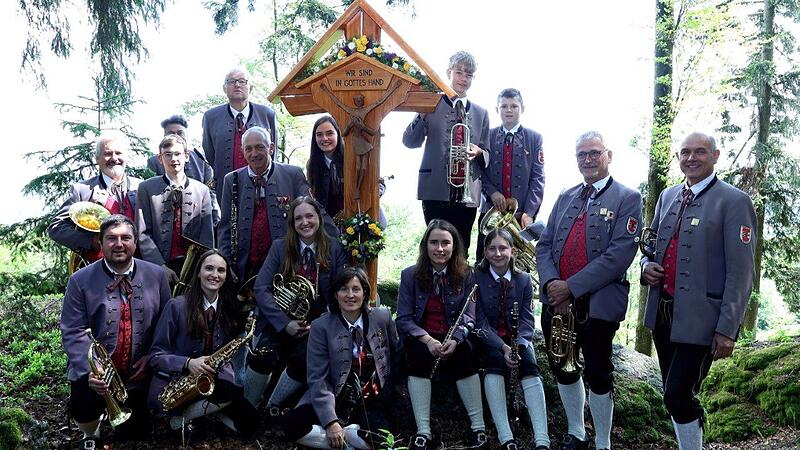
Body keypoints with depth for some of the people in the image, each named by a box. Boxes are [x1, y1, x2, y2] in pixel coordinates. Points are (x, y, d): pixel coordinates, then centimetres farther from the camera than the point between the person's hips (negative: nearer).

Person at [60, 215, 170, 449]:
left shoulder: (156, 275, 0)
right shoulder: (80, 280, -6)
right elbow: (73, 332, -11)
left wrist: (151, 357, -8)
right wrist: (90, 368, -25)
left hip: (141, 372, 2)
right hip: (96, 371, -1)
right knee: (83, 410, -23)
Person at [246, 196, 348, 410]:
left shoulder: (335, 248, 3)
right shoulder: (280, 247, 5)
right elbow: (261, 289, -2)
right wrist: (285, 323, -14)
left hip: (317, 323, 0)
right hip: (280, 322, 1)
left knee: (303, 360, -30)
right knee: (263, 356, -29)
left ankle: (273, 408, -5)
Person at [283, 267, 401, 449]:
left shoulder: (383, 317, 2)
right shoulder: (321, 326, -4)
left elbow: (397, 354, 15)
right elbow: (318, 379, -8)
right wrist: (330, 422, -19)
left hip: (372, 405, 0)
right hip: (334, 401, 0)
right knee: (294, 426, -26)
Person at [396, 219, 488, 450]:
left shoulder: (465, 276, 3)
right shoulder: (410, 275, 0)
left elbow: (468, 318, -3)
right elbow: (404, 319, -5)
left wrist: (455, 340, -25)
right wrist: (427, 339, -24)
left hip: (454, 338, 1)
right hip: (420, 338, 0)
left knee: (465, 354, -31)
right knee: (418, 354, -33)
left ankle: (478, 427, -22)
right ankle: (423, 431, -31)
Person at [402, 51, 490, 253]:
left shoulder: (480, 113, 17)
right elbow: (410, 142, 0)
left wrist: (479, 152, -4)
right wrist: (423, 115, -14)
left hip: (467, 193, 3)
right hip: (436, 191, -3)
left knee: (462, 250, 5)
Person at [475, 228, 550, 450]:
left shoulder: (524, 279, 4)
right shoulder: (477, 278, -3)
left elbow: (526, 319, -2)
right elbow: (481, 321, -10)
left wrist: (519, 345, -23)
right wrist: (503, 346, -25)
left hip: (517, 339, 2)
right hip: (489, 340, -2)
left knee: (530, 364, -30)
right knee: (495, 360, -35)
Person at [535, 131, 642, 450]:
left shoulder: (627, 199, -5)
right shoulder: (565, 197, 14)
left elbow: (620, 254, -16)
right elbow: (544, 245, 8)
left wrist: (571, 287, -19)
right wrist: (551, 283, -11)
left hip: (598, 304, -5)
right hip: (556, 303, 6)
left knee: (598, 375, 6)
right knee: (562, 369, 16)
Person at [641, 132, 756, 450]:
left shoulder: (734, 202, -8)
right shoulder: (668, 196, 12)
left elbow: (741, 273, -12)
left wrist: (727, 330, -16)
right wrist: (647, 266, 0)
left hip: (699, 318, -6)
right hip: (662, 313, 6)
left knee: (677, 397, -9)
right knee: (675, 395, 16)